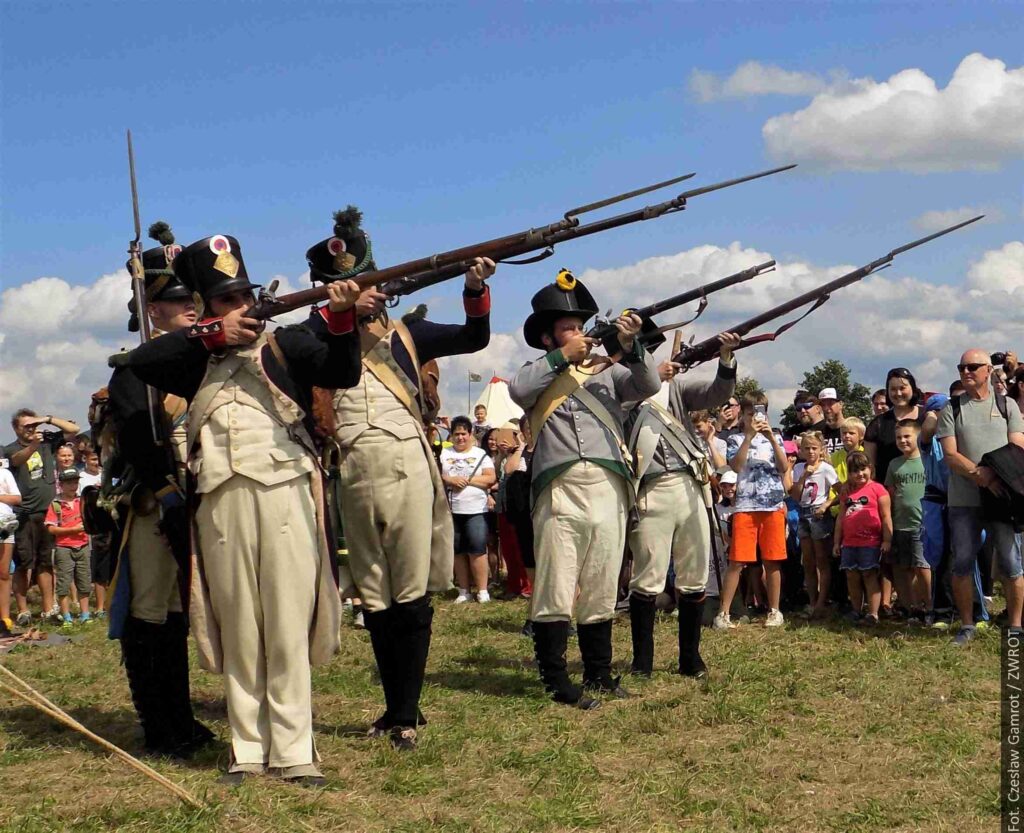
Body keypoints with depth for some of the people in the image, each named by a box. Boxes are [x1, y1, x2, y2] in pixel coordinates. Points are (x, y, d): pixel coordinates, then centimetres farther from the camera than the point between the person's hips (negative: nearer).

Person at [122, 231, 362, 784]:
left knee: (288, 628, -3)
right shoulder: (198, 359, 19)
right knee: (238, 632, 6)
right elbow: (140, 361, 3)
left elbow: (342, 374, -5)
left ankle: (293, 751, 1)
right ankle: (247, 748, 13)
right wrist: (212, 335, -2)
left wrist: (341, 318, -24)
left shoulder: (286, 342, 11)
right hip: (220, 500, 3)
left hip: (284, 492, -2)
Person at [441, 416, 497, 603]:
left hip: (476, 510, -2)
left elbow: (491, 479, -3)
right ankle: (464, 591, 14)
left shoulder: (481, 455, 7)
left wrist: (468, 480, -11)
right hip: (451, 510, 2)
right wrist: (450, 480, -14)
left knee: (477, 549, -8)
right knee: (458, 552, 6)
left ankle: (482, 591, -1)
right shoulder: (444, 454, 12)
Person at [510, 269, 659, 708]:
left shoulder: (606, 372, 18)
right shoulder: (539, 376, 13)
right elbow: (518, 390, -9)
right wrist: (561, 356, -5)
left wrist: (630, 347, -12)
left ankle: (598, 673, 18)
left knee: (600, 590, 9)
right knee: (555, 589, -7)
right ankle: (556, 681, -3)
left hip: (608, 490, 3)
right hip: (559, 489, -3)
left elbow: (649, 385, 3)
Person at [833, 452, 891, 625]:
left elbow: (886, 516, -6)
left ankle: (873, 614, -5)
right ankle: (856, 612, 19)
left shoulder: (877, 489, -3)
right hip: (849, 543, 6)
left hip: (870, 542, -6)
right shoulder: (847, 492, 15)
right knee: (852, 577, 8)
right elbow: (840, 518, 18)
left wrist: (887, 540, -12)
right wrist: (837, 542, 15)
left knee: (869, 575, -5)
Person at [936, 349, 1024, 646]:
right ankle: (967, 626, 14)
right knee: (962, 565, 2)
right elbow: (950, 454, -2)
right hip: (964, 499, 0)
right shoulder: (951, 409, 7)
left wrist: (997, 476, -18)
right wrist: (981, 474, -17)